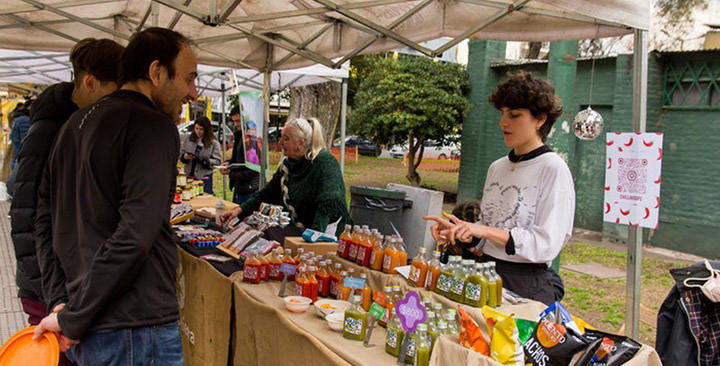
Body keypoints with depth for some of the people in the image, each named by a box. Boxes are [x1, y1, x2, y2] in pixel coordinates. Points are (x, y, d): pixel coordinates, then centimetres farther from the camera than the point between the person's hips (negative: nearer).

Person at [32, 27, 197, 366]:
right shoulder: (155, 128, -15)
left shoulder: (76, 123, 13)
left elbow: (44, 218, 13)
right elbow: (134, 237, -24)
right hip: (135, 333, -8)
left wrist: (59, 299, 7)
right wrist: (72, 320, -15)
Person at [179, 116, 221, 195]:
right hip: (189, 176, 3)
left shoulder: (214, 143, -4)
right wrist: (185, 157, -12)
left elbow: (217, 161, -6)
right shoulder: (188, 139, 5)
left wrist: (206, 161, -24)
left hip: (204, 177, -3)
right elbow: (181, 154, 10)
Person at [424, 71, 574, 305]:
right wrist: (458, 230, 0)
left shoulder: (553, 169, -11)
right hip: (487, 275, 6)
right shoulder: (497, 167, 10)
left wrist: (486, 231, -22)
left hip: (526, 285, -6)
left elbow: (546, 243, -17)